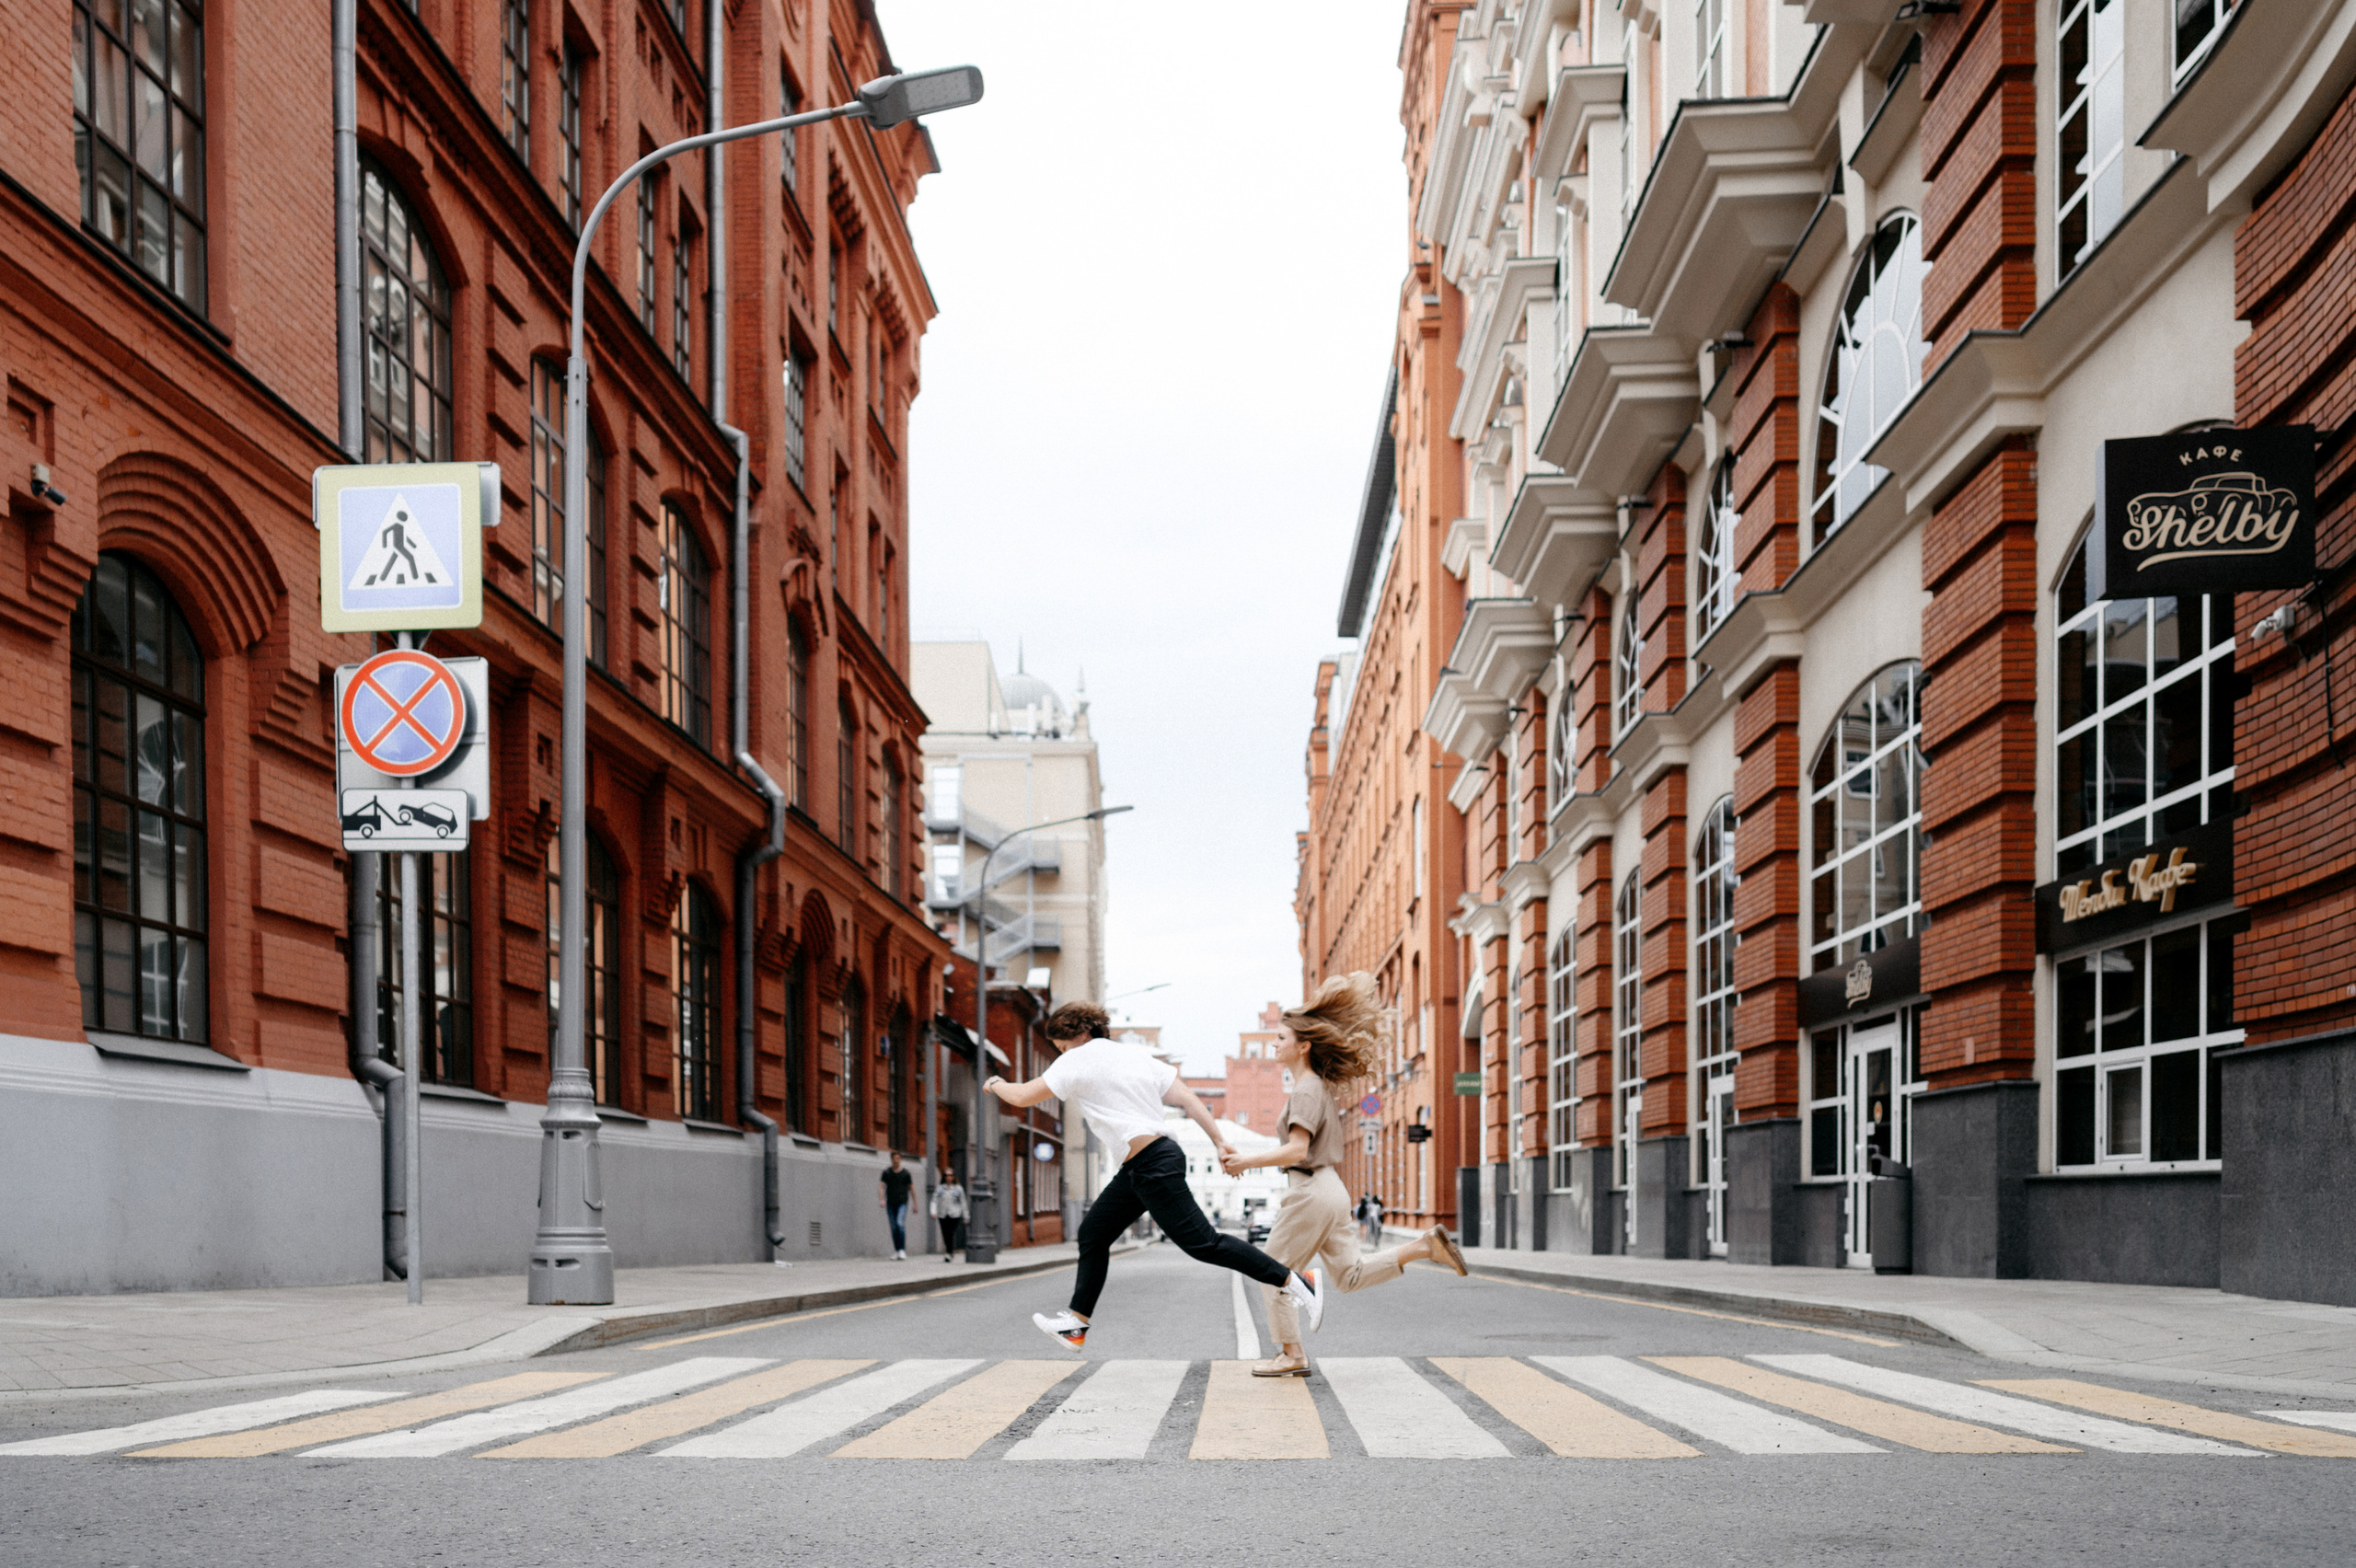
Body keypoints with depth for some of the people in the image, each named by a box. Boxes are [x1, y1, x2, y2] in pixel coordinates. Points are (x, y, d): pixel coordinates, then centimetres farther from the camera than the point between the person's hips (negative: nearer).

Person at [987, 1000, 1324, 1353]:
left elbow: (1023, 1097, -4)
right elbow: (1186, 1098, 9)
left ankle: (1296, 1282, -6)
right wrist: (1220, 1142, 8)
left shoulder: (1081, 1058, -7)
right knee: (1093, 1234, 15)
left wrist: (996, 1084, 17)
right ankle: (1076, 1323, 21)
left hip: (1153, 1165, -10)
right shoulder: (1136, 1053, 16)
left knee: (1203, 1243, -8)